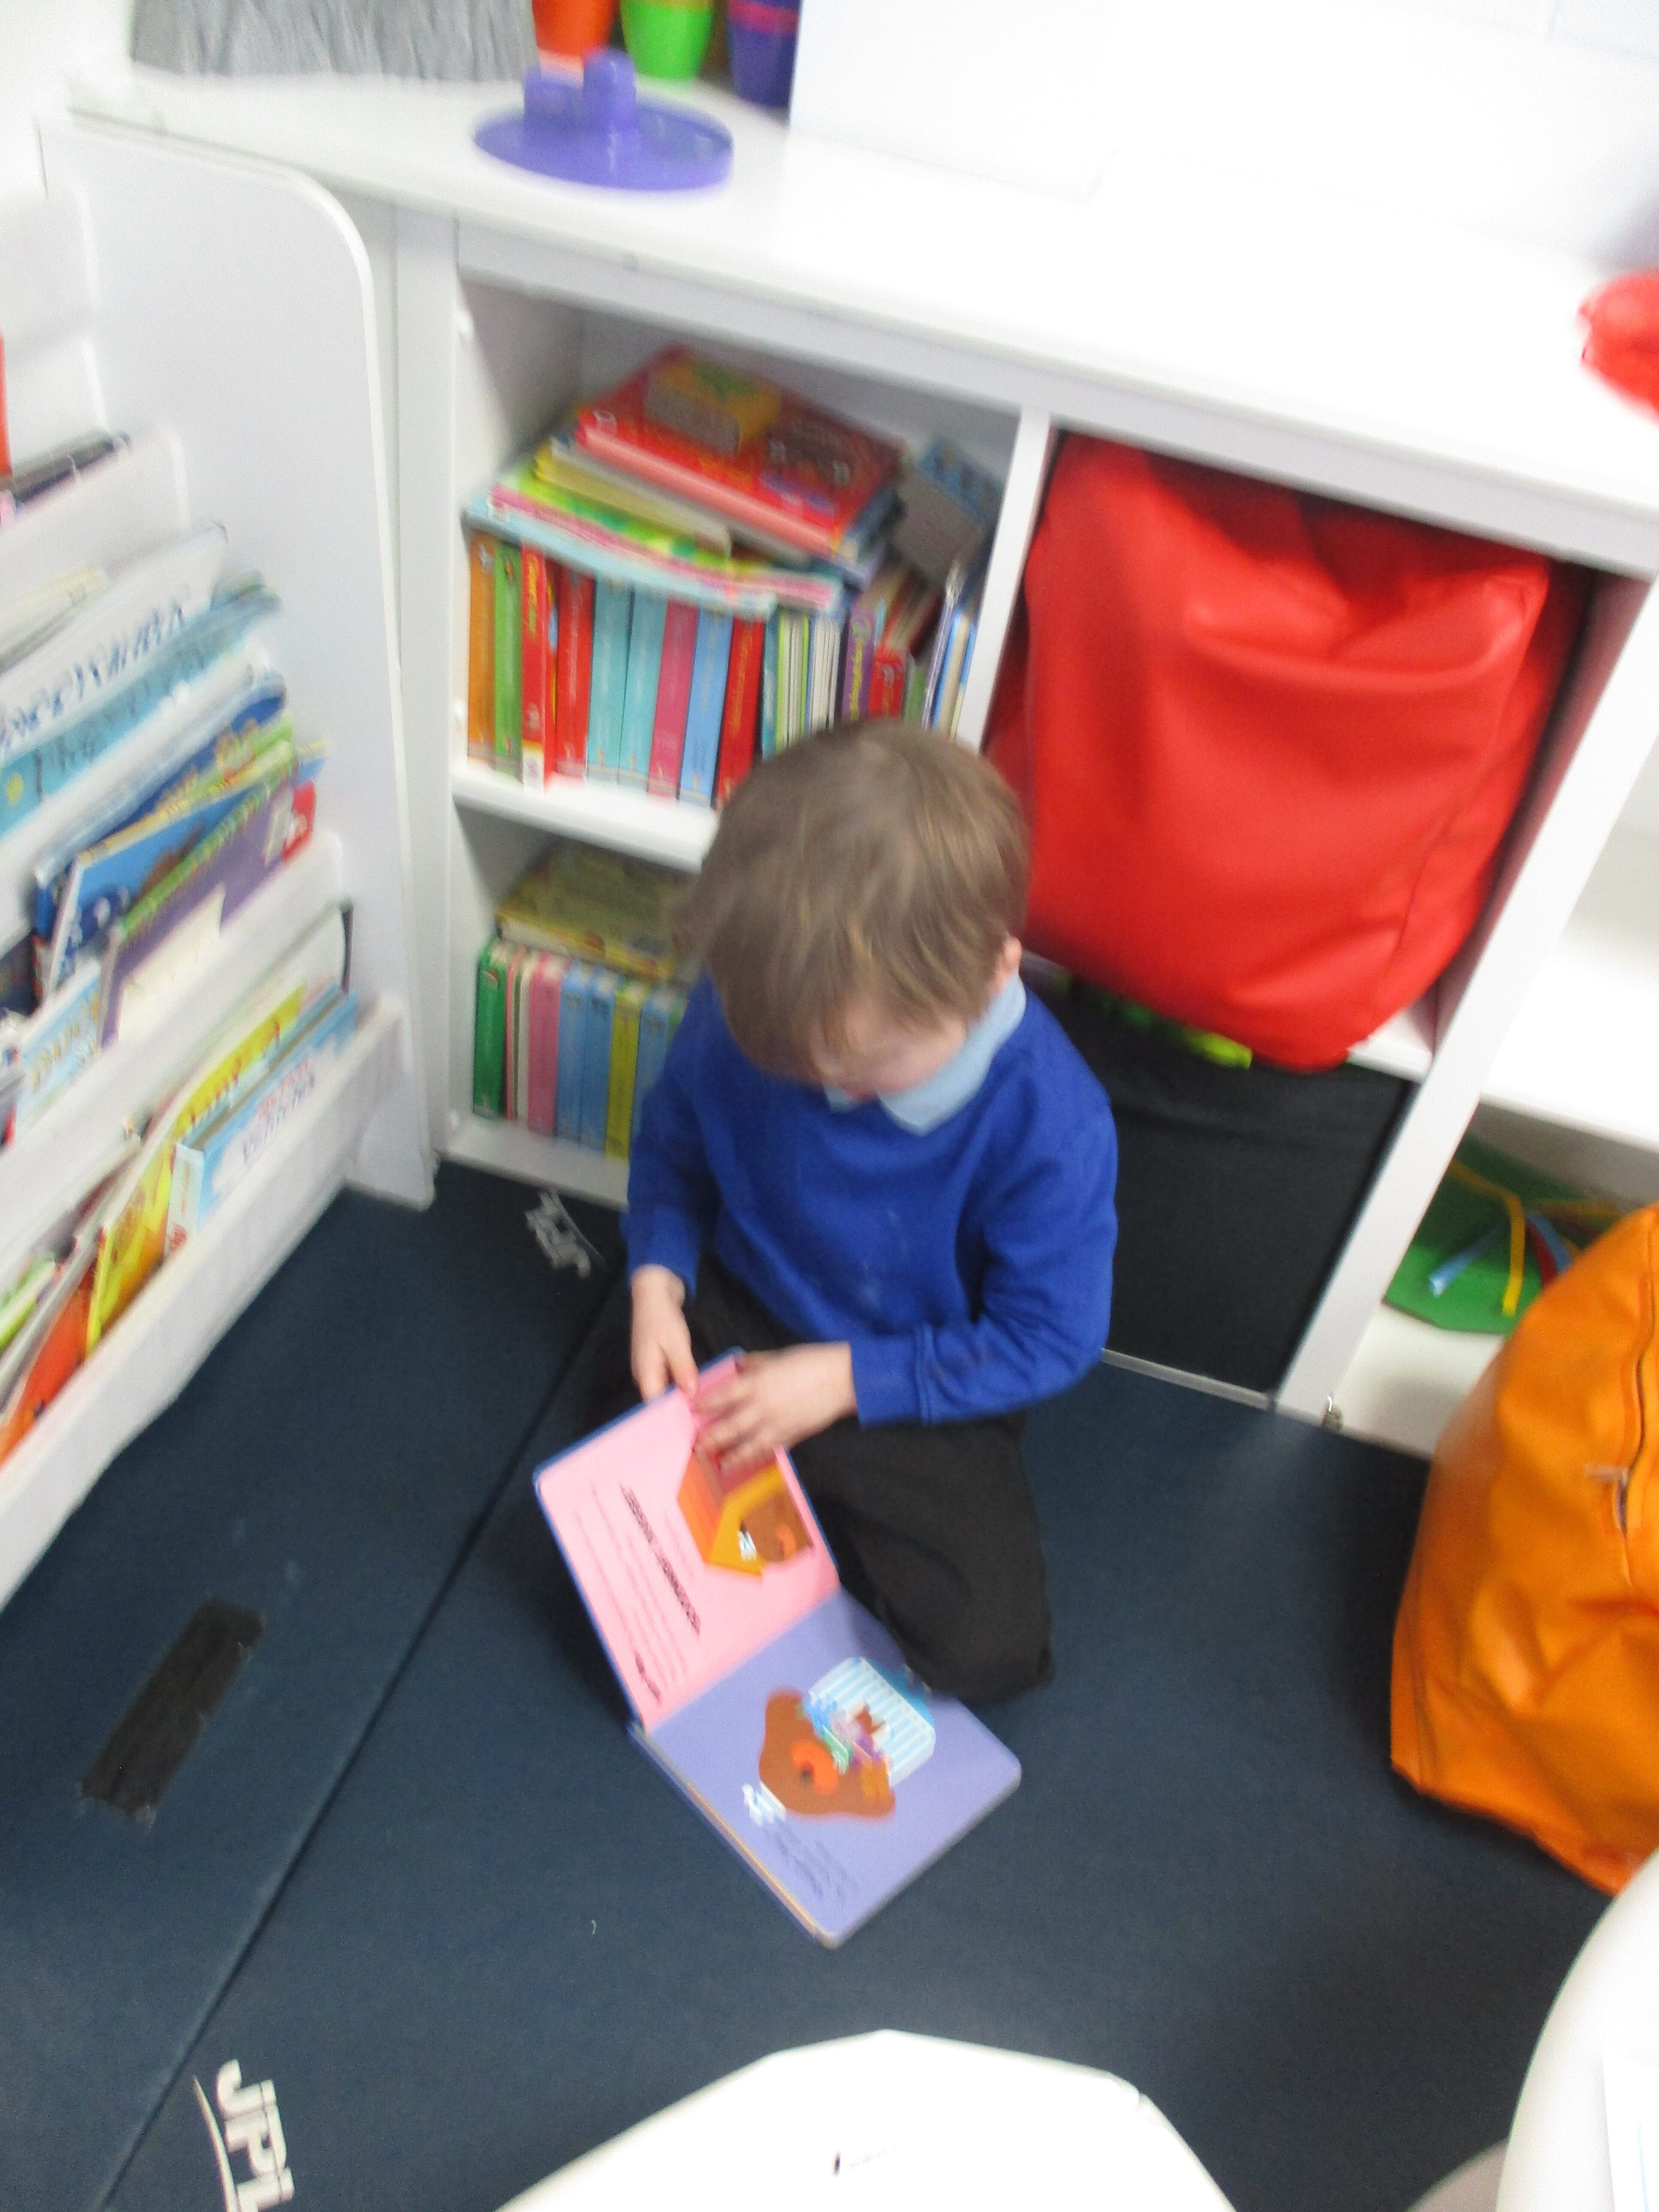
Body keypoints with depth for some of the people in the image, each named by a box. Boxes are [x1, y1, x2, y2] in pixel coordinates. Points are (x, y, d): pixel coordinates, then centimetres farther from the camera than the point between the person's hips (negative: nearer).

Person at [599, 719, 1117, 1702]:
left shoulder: (1049, 1123, -33)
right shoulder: (747, 1010, -22)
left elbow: (1052, 1339, -20)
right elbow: (673, 1136, 0)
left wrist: (847, 1380, -23)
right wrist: (658, 1277, -16)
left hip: (916, 1392, -3)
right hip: (738, 1318, 4)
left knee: (991, 1647, -13)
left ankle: (811, 1511, 11)